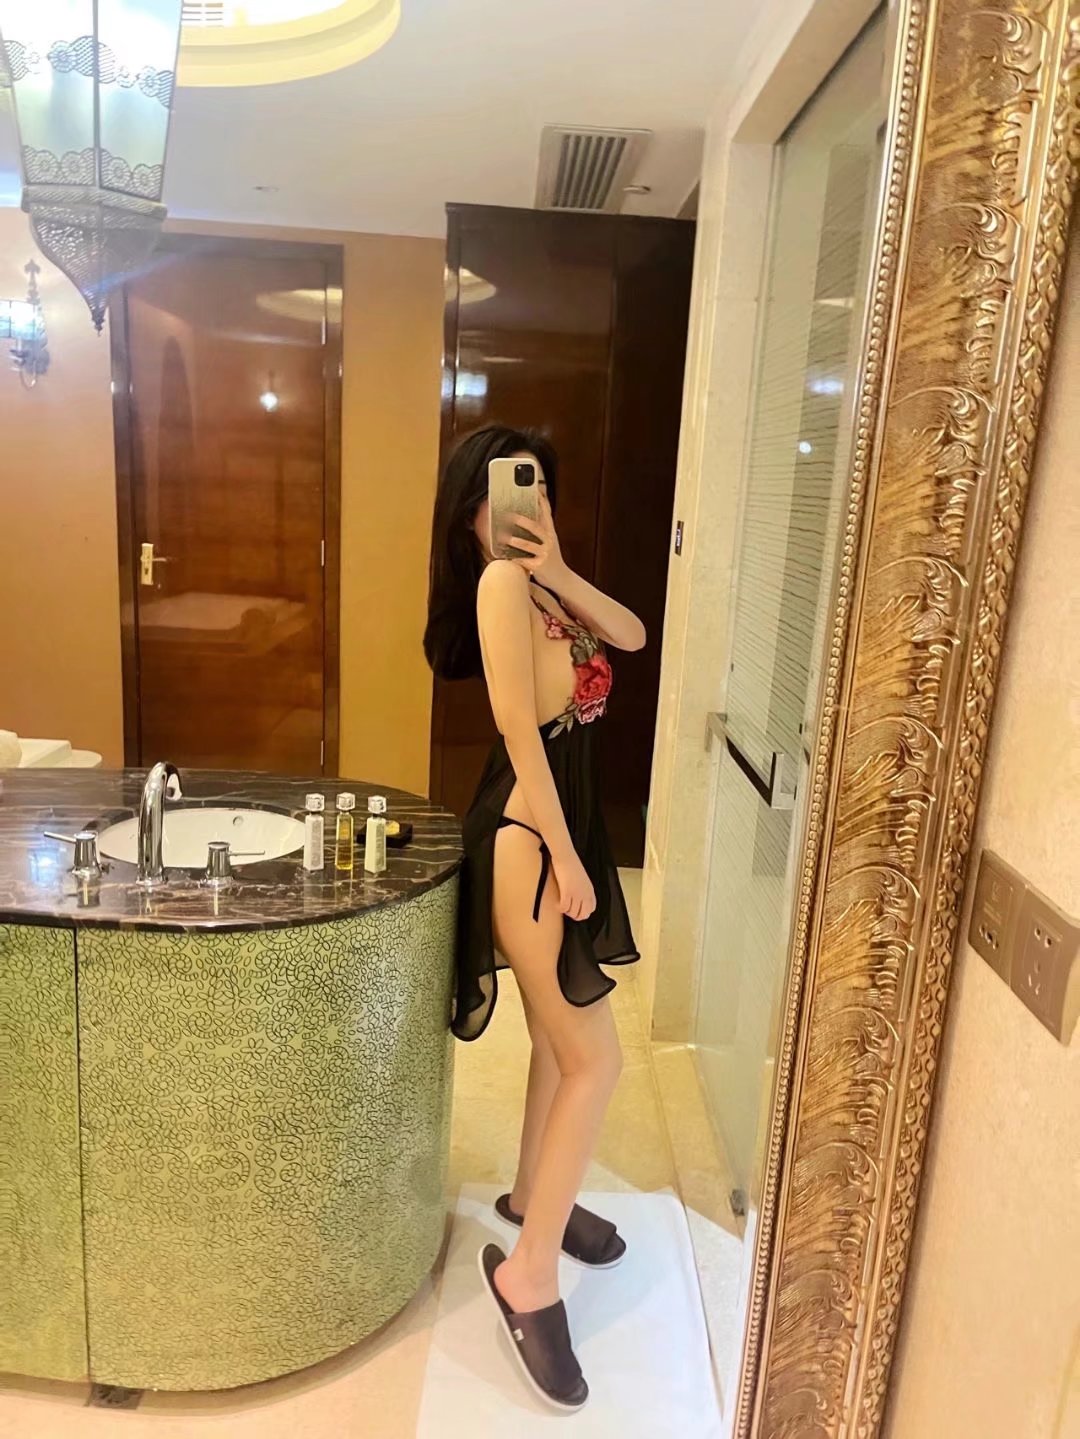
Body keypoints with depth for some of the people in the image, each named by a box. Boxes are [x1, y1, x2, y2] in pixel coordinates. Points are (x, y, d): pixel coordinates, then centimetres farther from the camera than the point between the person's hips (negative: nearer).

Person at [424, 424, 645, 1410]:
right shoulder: (500, 581, -16)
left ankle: (532, 1194, 42)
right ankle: (531, 1273, 12)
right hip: (529, 833, -9)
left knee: (560, 1042, 21)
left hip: (562, 822, 9)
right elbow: (520, 726, -20)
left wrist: (563, 574, -6)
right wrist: (565, 855, -17)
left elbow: (631, 634, 9)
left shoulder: (538, 583, 13)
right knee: (596, 1061, -2)